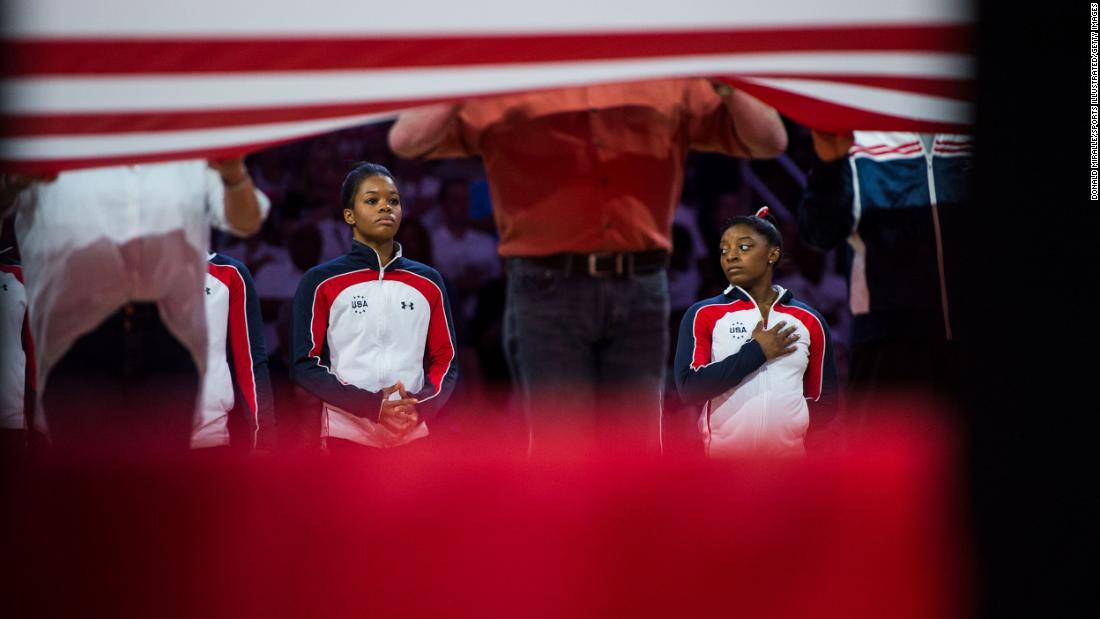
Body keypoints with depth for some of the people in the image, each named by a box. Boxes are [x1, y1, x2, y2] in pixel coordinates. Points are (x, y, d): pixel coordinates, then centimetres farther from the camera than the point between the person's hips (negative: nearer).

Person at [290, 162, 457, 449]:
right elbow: (304, 364, -3)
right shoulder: (320, 282, 2)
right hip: (347, 436, -3)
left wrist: (420, 407, -9)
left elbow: (445, 360, 12)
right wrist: (371, 405, -16)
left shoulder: (428, 282, 13)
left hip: (413, 435, 3)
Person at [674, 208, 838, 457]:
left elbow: (823, 401, 11)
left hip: (790, 452, 2)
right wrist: (756, 352, -11)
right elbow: (688, 388, -11)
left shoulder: (809, 321, 7)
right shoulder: (703, 315, 1)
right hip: (723, 452, -2)